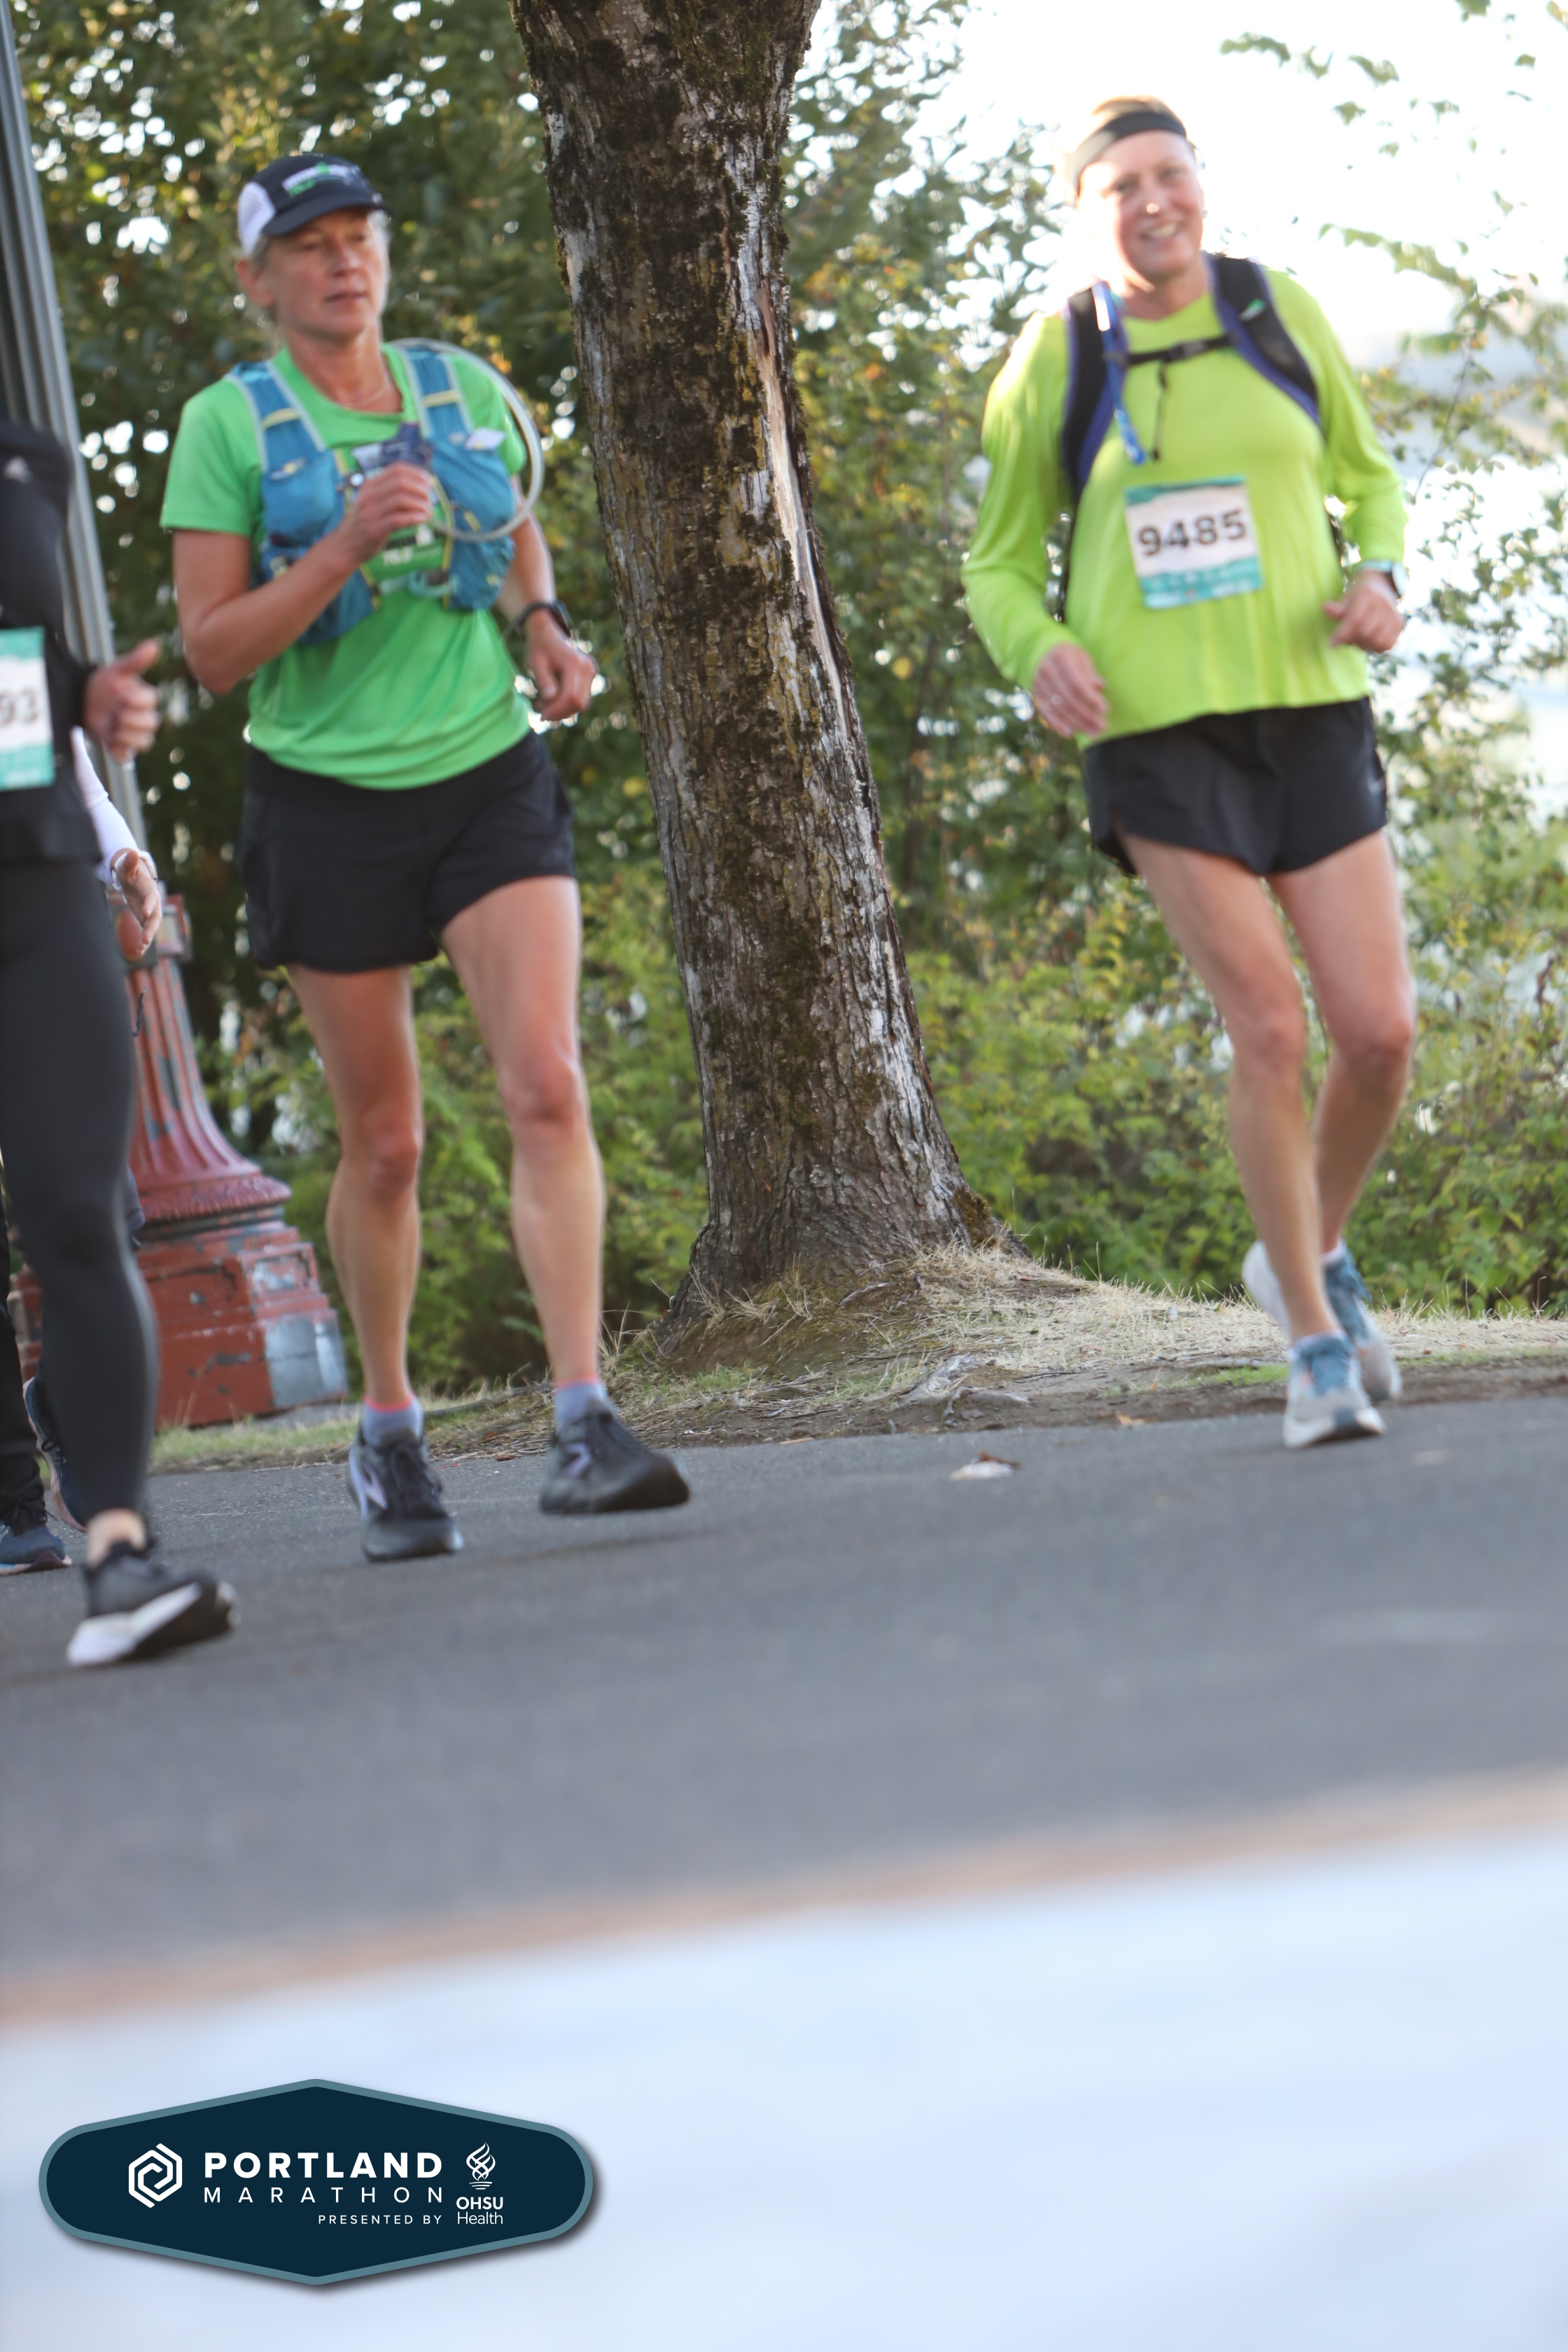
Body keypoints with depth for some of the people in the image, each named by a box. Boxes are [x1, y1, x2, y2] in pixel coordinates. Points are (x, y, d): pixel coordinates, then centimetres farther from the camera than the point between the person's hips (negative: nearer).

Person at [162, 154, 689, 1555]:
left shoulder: (470, 399, 8)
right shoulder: (230, 427, -3)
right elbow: (212, 651, -8)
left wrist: (548, 633, 5)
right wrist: (343, 551, -20)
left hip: (491, 778, 2)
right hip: (329, 800, -2)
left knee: (548, 1088, -16)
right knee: (384, 1144, 4)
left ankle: (583, 1425, -20)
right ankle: (390, 1431, 24)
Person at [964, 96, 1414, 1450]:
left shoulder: (1281, 317, 5)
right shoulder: (1056, 367, 0)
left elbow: (1368, 480, 18)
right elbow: (1001, 566, 9)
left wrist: (1381, 580, -4)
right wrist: (1040, 655, -13)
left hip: (1309, 712, 2)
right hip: (1158, 731, -2)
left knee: (1380, 1032, -5)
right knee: (1270, 1032, -12)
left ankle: (1314, 1254, 25)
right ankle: (1319, 1349, 2)